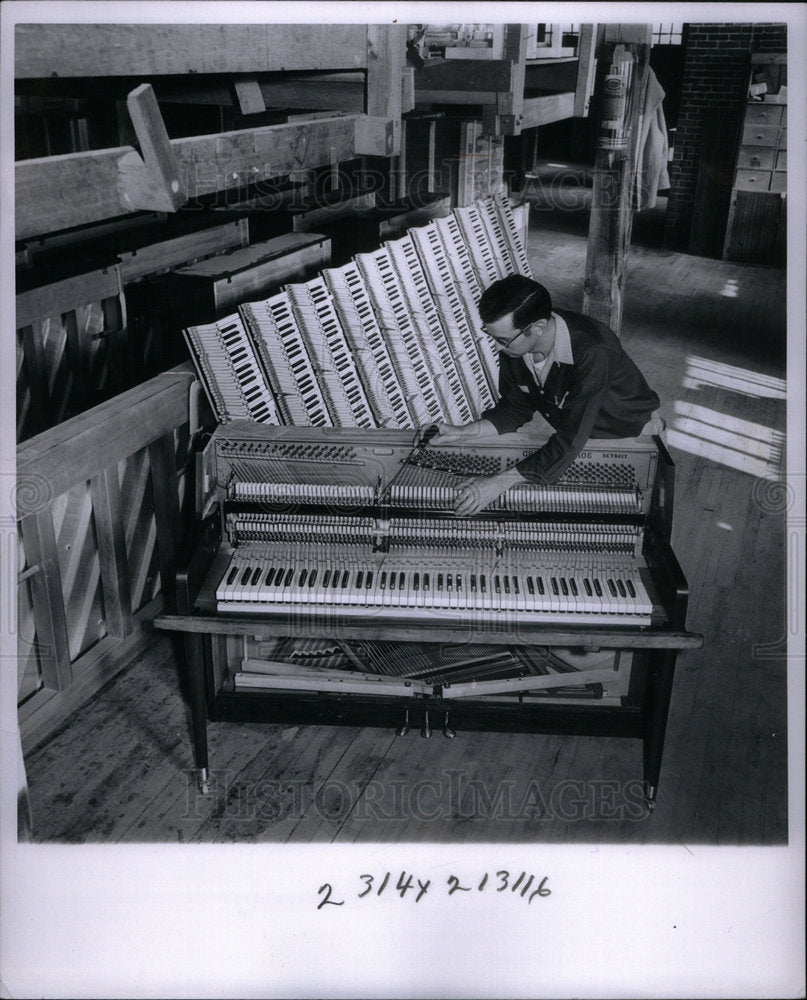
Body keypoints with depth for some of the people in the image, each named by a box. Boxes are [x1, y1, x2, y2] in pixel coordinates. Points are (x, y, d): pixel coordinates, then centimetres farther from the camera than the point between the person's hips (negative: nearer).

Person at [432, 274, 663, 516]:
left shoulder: (592, 352, -38)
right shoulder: (514, 342, -18)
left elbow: (571, 440, -39)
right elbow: (515, 408, -2)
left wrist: (498, 484, -43)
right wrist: (464, 433, -18)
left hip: (631, 432, -5)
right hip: (570, 431, 5)